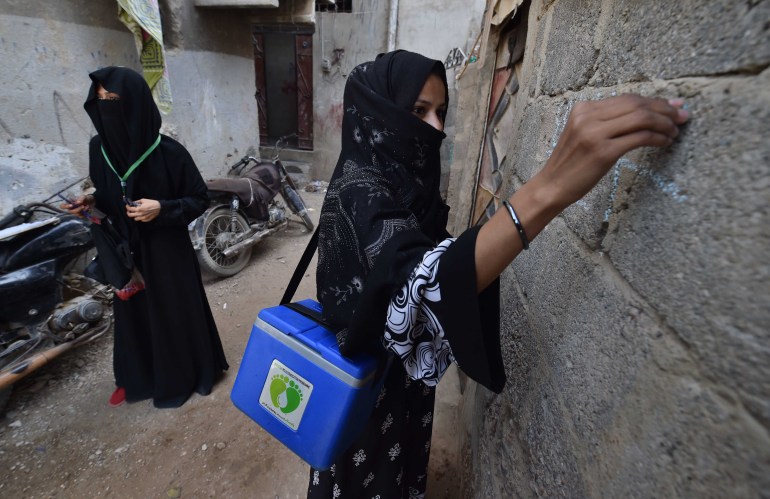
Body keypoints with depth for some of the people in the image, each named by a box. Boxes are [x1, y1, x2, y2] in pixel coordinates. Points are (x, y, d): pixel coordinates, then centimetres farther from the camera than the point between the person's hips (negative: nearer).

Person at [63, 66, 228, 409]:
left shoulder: (169, 152, -17)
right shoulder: (99, 148, -2)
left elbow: (199, 200, -10)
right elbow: (108, 195, 12)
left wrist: (163, 209, -25)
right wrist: (92, 202, -9)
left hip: (168, 251, -4)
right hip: (126, 251, 5)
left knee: (178, 312, 11)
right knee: (133, 314, 19)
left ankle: (189, 373, 35)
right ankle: (136, 378, 42)